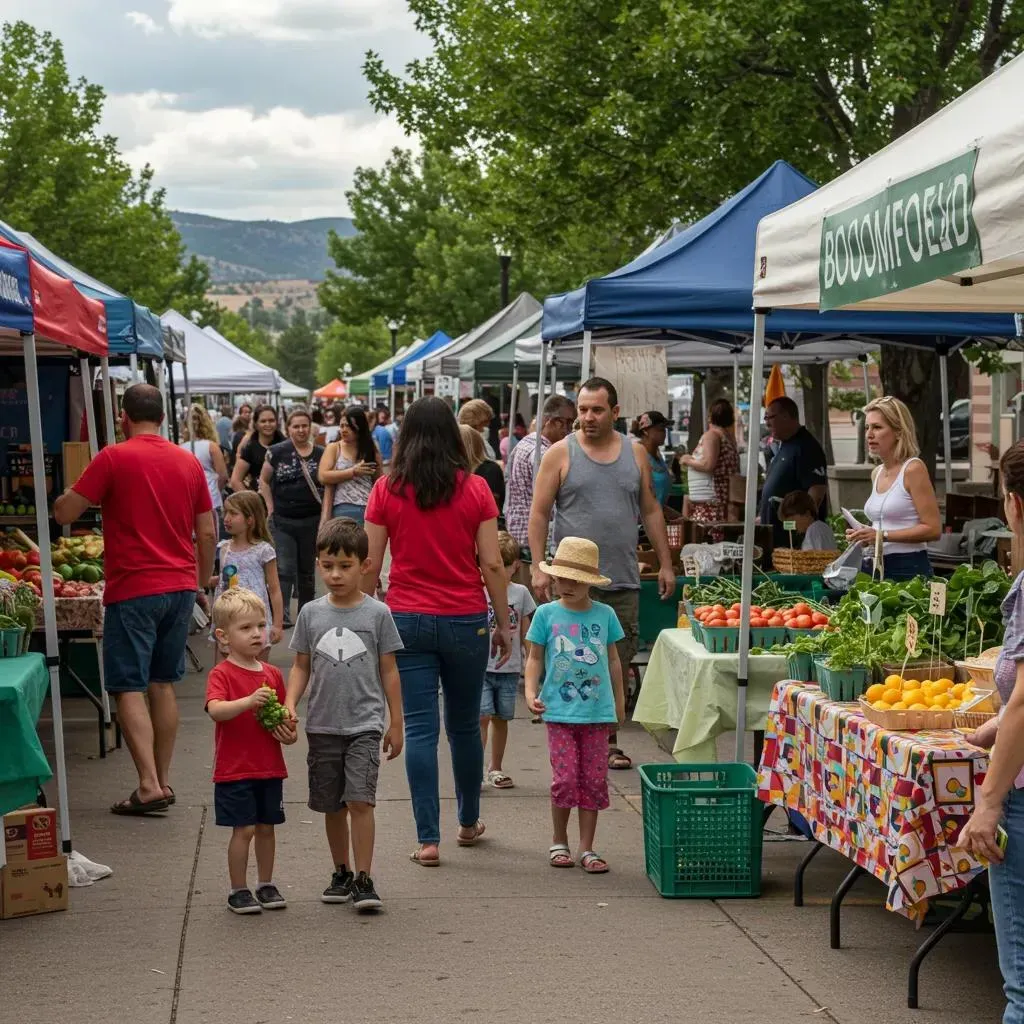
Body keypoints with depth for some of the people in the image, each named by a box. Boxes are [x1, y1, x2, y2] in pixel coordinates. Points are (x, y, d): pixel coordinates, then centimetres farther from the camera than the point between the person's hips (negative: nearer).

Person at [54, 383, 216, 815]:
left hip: (133, 589, -5)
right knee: (163, 683, 14)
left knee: (129, 688, -2)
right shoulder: (188, 462, 8)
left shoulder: (113, 458, -9)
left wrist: (65, 496, 16)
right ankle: (163, 780, 16)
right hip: (180, 586, 5)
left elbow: (64, 514, -7)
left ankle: (149, 785, -10)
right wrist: (201, 585, 23)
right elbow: (207, 533, 11)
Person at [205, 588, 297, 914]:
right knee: (243, 829, -3)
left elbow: (283, 716, 17)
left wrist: (289, 732, -4)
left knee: (266, 827, 12)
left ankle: (266, 885, 25)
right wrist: (250, 700, -39)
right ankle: (238, 890, 10)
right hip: (235, 769, -5)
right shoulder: (222, 675, -9)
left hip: (270, 768, 5)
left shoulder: (273, 674, 8)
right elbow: (215, 710, -27)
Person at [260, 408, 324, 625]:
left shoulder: (320, 454, 3)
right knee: (284, 569, -9)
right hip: (282, 521, -2)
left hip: (311, 520, 2)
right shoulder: (277, 452, -1)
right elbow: (264, 480, 8)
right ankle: (281, 615, -10)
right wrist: (271, 509, 1)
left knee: (306, 570, 12)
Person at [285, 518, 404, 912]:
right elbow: (301, 667, 9)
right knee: (331, 804, 11)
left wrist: (396, 723, 4)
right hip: (323, 726, 3)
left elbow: (388, 670, 3)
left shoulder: (377, 613, -2)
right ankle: (341, 873, 26)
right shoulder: (311, 613, 4)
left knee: (359, 800, -13)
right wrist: (290, 704, -8)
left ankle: (363, 880, -7)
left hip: (365, 723, -3)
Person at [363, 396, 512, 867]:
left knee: (419, 729, 2)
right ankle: (469, 822, 32)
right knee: (464, 726, 16)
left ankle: (428, 838, 0)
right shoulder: (475, 489, -3)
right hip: (465, 620, 1)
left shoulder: (387, 490, -2)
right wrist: (504, 624, 5)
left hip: (407, 620, 0)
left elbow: (370, 566, -2)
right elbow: (492, 564, -4)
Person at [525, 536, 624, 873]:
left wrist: (619, 702, 17)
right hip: (560, 710, -2)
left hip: (597, 711, 2)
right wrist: (531, 692, -11)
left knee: (594, 780, 3)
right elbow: (535, 658, 4)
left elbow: (613, 660, 14)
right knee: (565, 779, -4)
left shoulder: (605, 615, 4)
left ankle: (587, 848, 12)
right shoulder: (547, 614, 0)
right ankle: (559, 842, 16)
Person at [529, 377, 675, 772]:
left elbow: (651, 511, 16)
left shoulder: (635, 455, 11)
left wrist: (665, 564, 11)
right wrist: (538, 566, -9)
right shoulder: (560, 454, 1)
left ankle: (607, 740, 14)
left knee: (618, 664, 5)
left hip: (623, 581, 3)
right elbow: (539, 513, -1)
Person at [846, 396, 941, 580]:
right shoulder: (877, 474, 14)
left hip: (908, 568, -7)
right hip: (878, 566, 7)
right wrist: (865, 536, 5)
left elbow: (933, 529, -14)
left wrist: (882, 535, -17)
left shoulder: (913, 469, -9)